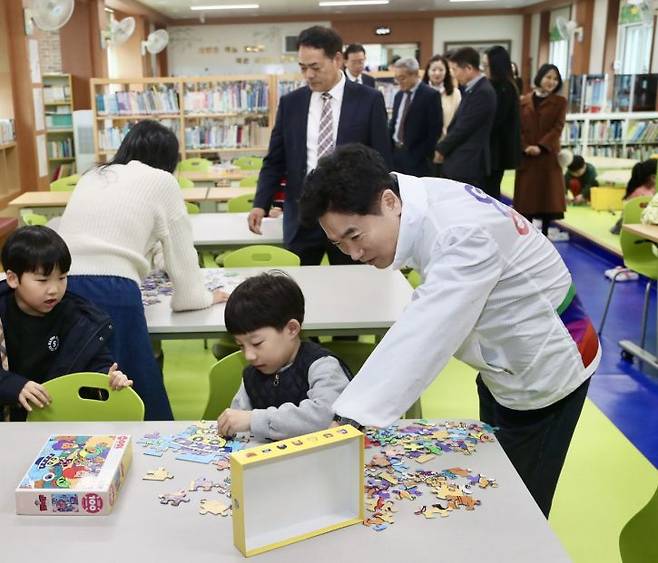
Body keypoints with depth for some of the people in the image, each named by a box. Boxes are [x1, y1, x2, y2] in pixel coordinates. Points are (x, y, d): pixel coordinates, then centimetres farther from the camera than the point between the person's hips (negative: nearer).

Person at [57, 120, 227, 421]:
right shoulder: (162, 182, 11)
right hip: (112, 293, -5)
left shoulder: (91, 177, 26)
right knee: (141, 400, 4)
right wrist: (199, 295, 30)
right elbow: (180, 250, 15)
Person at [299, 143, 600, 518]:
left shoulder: (462, 235, -35)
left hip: (545, 370, -8)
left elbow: (423, 336, -44)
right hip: (507, 361, 8)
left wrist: (352, 418, -47)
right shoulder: (423, 202, -10)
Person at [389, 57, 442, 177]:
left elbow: (435, 129, -11)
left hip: (417, 159, -6)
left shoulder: (431, 95, -8)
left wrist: (423, 156, -13)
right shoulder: (399, 95, 14)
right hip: (396, 154, 6)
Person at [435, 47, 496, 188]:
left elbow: (464, 127, -18)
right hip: (460, 161, 9)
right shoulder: (472, 89, 13)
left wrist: (441, 149, -6)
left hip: (468, 164, -9)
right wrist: (444, 145, 6)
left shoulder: (483, 92, -17)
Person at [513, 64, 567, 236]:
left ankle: (544, 234, 13)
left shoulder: (560, 102, 3)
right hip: (526, 156, 1)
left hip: (548, 156, -1)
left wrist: (541, 147, -18)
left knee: (548, 195, 2)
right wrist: (524, 147, -15)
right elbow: (518, 127, 1)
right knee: (526, 196, 4)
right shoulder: (523, 101, 6)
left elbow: (558, 128, -6)